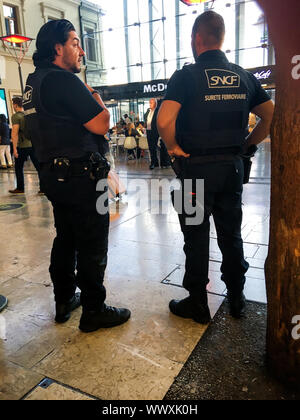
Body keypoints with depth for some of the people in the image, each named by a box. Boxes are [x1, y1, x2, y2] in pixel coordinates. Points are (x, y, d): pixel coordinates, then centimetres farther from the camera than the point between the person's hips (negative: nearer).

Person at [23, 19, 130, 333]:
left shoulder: (33, 81, 15)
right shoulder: (63, 80, -15)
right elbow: (101, 124, -18)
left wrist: (87, 96, 13)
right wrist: (95, 97, 1)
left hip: (54, 174, 10)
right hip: (80, 176, -10)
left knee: (65, 239, 18)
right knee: (92, 245, 0)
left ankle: (64, 301, 32)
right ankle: (93, 311, 13)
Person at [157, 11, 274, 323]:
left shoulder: (187, 76, -8)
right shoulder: (243, 76, 8)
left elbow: (164, 121, -23)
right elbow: (272, 116, 10)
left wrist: (173, 148, -7)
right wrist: (245, 145, 12)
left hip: (197, 168, -5)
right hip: (232, 167, 5)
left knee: (196, 238, 6)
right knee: (231, 235, 15)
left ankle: (197, 304, 20)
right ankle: (236, 298, 30)